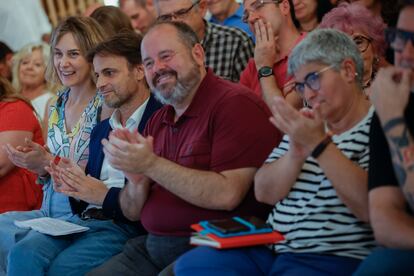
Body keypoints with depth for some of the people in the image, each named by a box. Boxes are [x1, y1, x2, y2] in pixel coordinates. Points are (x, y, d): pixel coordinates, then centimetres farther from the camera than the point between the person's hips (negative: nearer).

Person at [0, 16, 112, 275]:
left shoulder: (106, 104, -7)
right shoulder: (55, 106, 14)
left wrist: (49, 162, -13)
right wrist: (39, 166, -1)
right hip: (51, 211, 7)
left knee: (25, 252, -30)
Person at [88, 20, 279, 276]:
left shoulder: (236, 104, -9)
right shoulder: (157, 121, 16)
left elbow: (226, 195, -20)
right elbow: (133, 213, 16)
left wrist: (151, 164, -17)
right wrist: (137, 180, -7)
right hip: (152, 248, 7)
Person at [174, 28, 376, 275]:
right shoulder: (307, 126, 20)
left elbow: (374, 209, -19)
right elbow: (264, 193, 12)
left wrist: (318, 145, -18)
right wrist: (295, 153, -7)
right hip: (272, 249, 8)